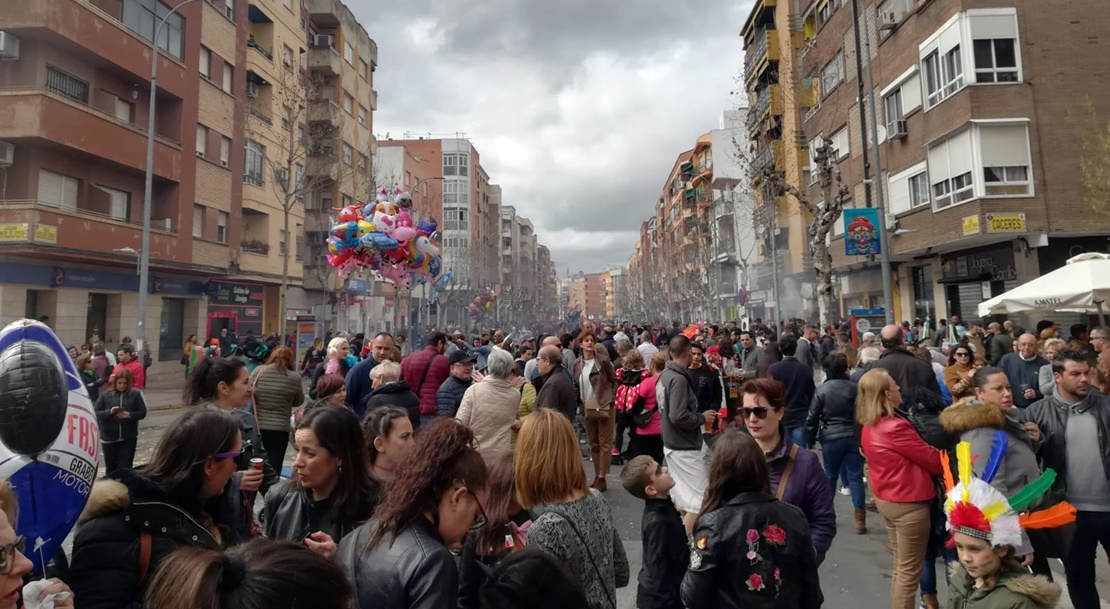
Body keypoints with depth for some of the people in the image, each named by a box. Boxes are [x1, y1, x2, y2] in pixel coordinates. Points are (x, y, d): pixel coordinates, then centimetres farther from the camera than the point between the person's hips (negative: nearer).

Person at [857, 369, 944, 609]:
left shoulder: (870, 426, 3)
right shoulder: (895, 427, -24)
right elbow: (932, 459, -13)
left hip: (886, 498, 9)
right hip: (908, 503, -9)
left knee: (900, 565, 20)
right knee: (909, 571, 4)